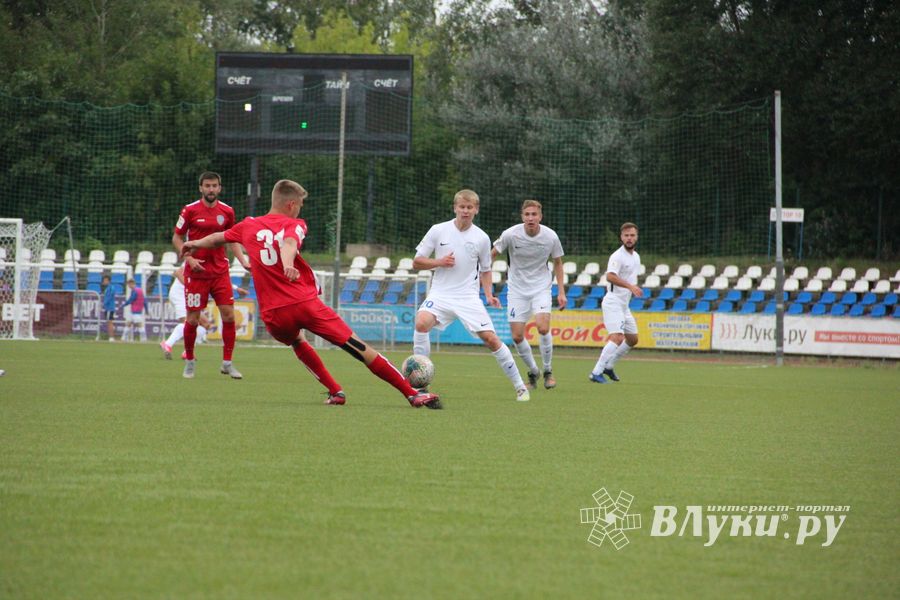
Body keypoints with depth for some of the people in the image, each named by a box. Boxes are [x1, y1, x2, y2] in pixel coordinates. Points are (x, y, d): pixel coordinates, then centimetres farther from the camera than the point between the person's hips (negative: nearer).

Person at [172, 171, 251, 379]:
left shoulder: (227, 211, 4)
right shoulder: (190, 210, -4)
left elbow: (233, 240, 14)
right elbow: (177, 238, 2)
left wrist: (244, 262, 0)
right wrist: (189, 258, -12)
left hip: (220, 272, 2)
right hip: (196, 271, -2)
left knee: (228, 315, -5)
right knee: (193, 319, -1)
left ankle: (227, 363, 5)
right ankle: (189, 362, 16)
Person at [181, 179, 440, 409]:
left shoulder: (249, 226, 17)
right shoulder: (294, 225, 4)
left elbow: (219, 237, 35)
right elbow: (289, 242, -20)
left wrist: (196, 244, 55)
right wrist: (288, 265, -40)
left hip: (273, 315, 4)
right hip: (306, 302, -4)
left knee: (297, 342, 37)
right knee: (360, 349, -2)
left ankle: (335, 392, 25)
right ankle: (411, 393, -5)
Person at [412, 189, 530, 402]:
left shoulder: (482, 238, 3)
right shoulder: (438, 231, -1)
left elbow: (485, 270, 17)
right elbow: (416, 262, 4)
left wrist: (489, 294, 2)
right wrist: (439, 262, -13)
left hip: (468, 297, 1)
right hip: (440, 294, -1)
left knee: (490, 338, -9)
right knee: (422, 322, -29)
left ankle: (519, 386, 6)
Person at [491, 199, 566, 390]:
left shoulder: (550, 237, -11)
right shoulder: (510, 235, -14)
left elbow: (557, 263, 5)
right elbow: (492, 254, 1)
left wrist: (561, 292, 2)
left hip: (541, 287, -1)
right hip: (517, 289, 1)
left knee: (543, 327, -22)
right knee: (517, 337, -4)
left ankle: (548, 371, -2)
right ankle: (533, 372, 20)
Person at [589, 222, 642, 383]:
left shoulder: (636, 257, 14)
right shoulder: (618, 256, -15)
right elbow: (610, 276, -32)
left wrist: (635, 289, 14)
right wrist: (630, 286, -41)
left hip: (624, 304, 10)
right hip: (613, 302, -10)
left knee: (633, 339, 16)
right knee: (617, 337, -23)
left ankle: (608, 366, 27)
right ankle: (596, 373, -23)